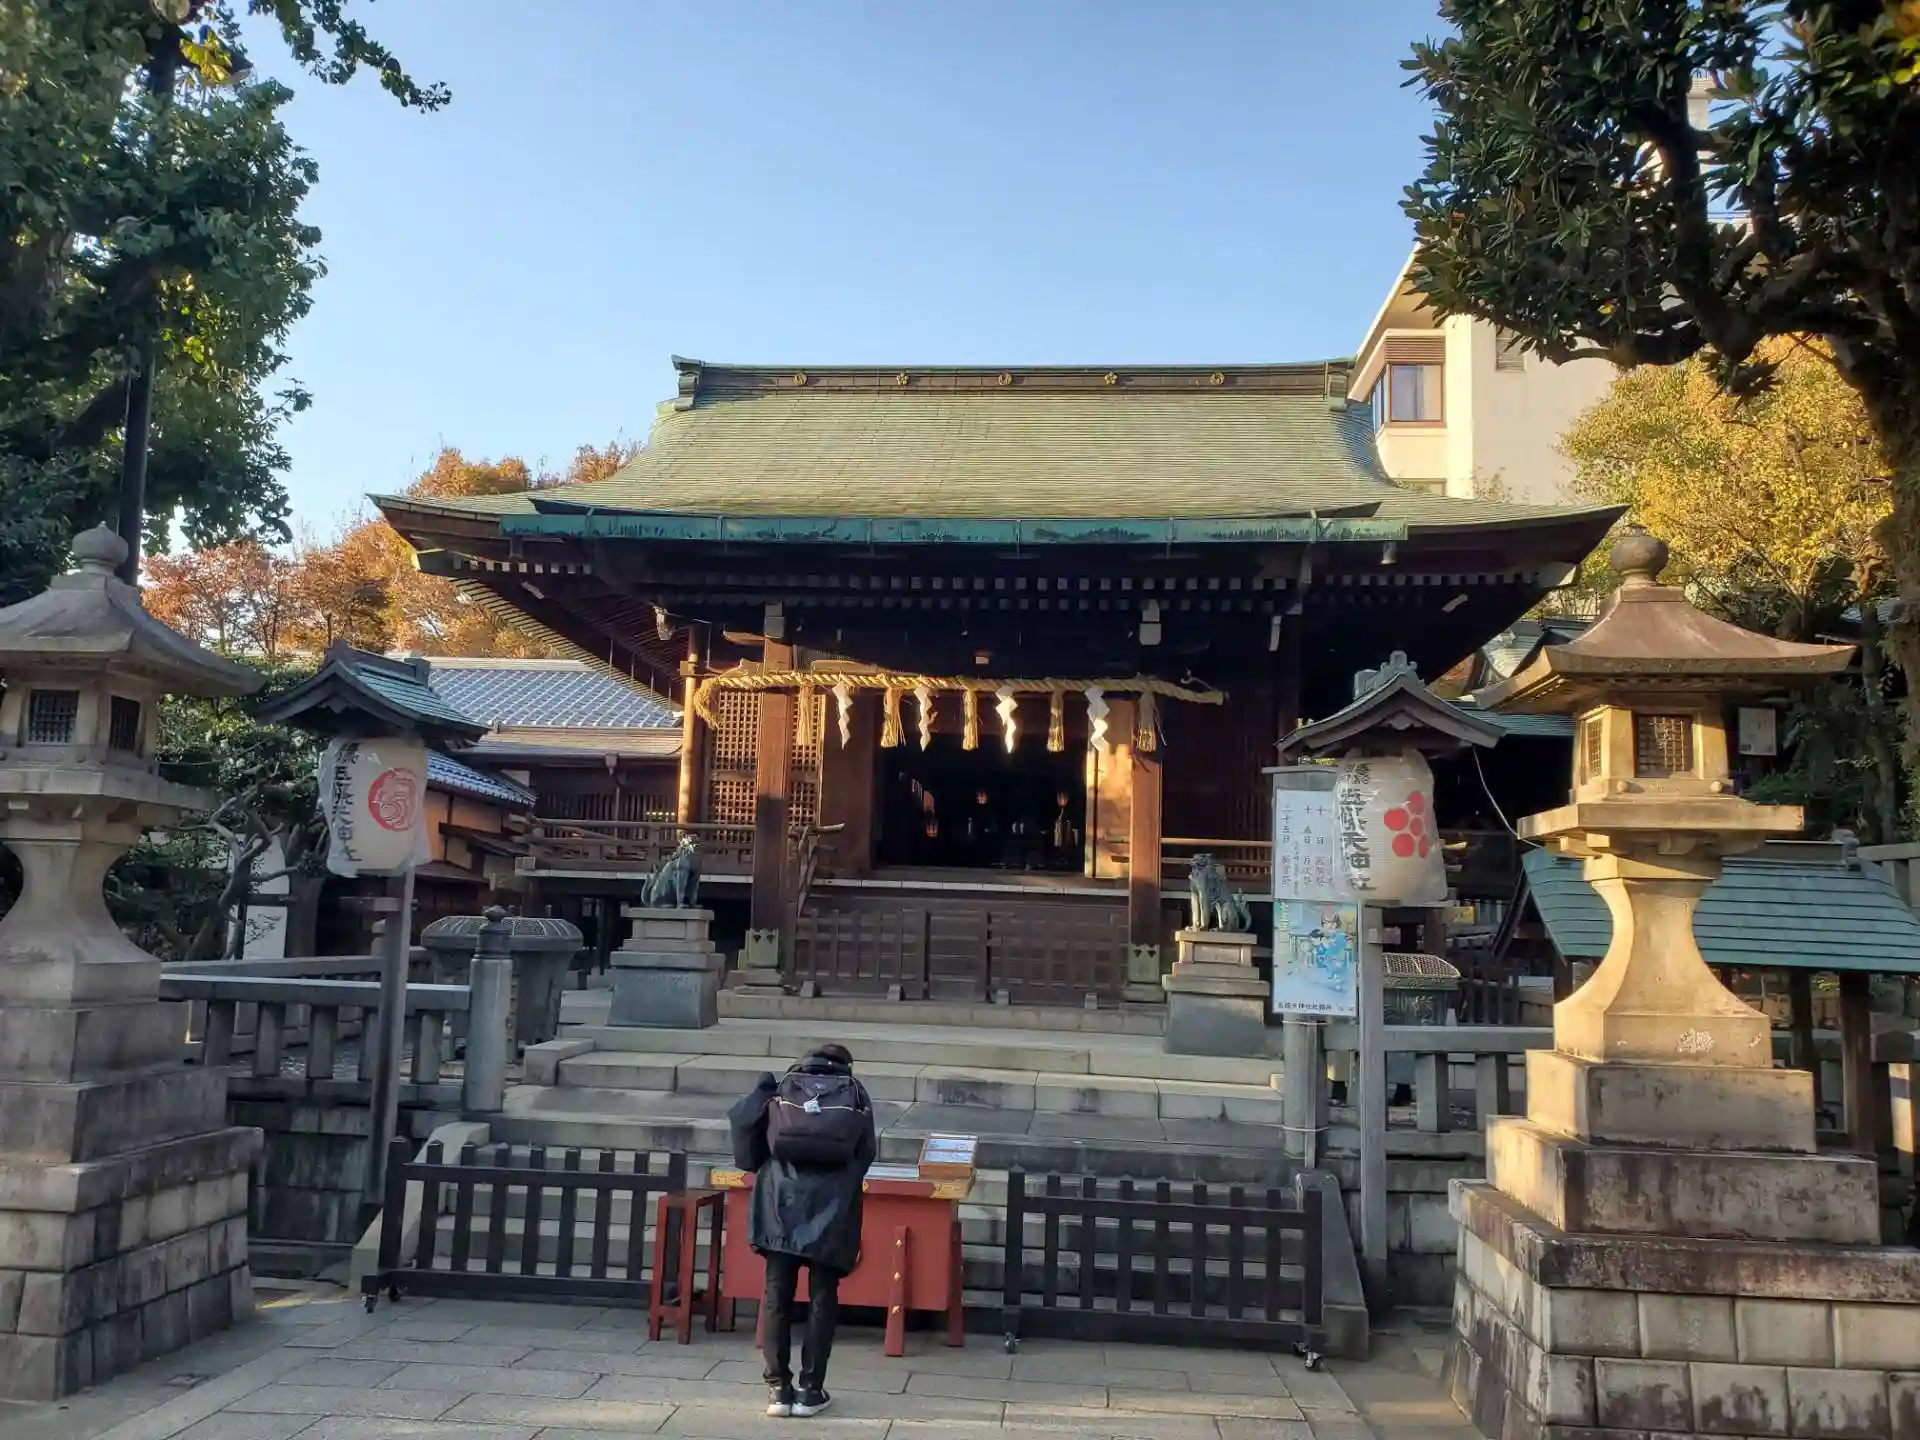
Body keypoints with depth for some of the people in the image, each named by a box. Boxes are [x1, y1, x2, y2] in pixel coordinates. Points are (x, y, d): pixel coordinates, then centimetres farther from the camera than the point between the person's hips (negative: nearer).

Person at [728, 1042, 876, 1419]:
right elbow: (866, 1154, 13)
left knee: (777, 1295, 8)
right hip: (831, 1206, 0)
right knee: (822, 1298, 7)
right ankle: (811, 1391, 10)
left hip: (782, 1201, 1)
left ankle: (779, 1389, 11)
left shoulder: (781, 1089, 18)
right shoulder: (856, 1095, 17)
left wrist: (759, 1168, 22)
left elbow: (742, 1120, 8)